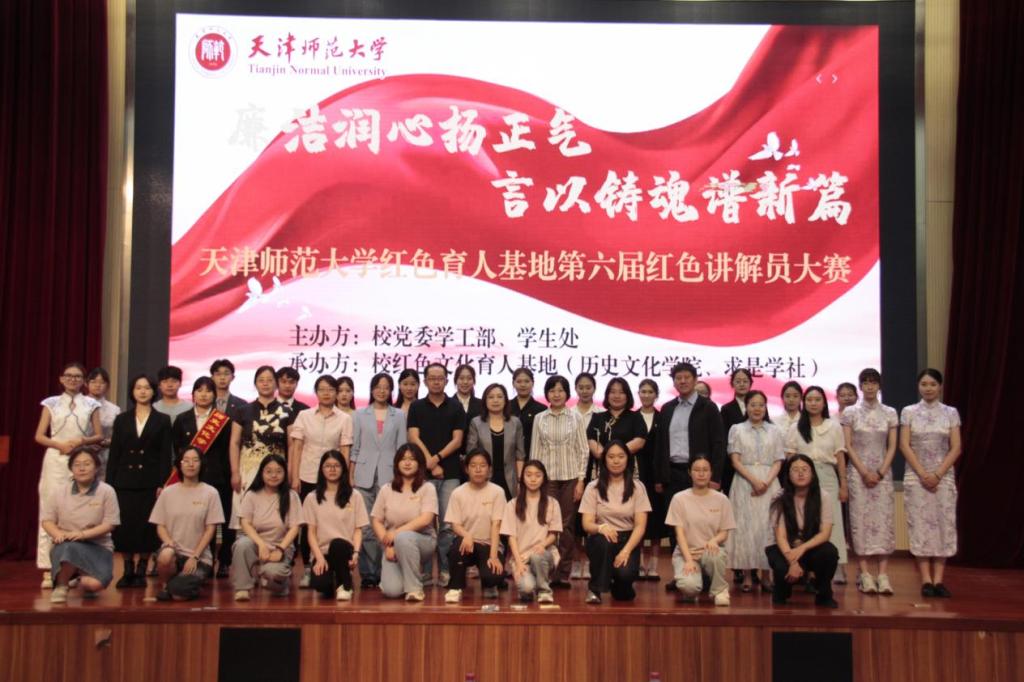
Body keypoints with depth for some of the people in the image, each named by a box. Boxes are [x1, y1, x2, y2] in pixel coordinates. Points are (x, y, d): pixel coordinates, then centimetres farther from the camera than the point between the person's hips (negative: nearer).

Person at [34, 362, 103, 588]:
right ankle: (49, 569, -3)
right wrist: (59, 444, -10)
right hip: (56, 460, 0)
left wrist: (82, 441, -10)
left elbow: (99, 436, 8)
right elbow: (39, 436, 6)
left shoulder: (90, 405, 9)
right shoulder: (52, 403, 9)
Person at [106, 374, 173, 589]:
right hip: (125, 481, 2)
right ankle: (127, 571, 11)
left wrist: (162, 484, -8)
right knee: (124, 525, 0)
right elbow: (114, 453, 8)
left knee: (146, 526, 0)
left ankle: (141, 571, 9)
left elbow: (166, 455, 0)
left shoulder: (162, 420, 4)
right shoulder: (122, 419, 9)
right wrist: (109, 482, 1)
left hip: (150, 481, -2)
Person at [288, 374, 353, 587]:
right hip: (307, 477, 1)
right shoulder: (304, 416, 5)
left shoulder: (345, 419, 2)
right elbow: (296, 447, 3)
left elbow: (345, 451, 0)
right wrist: (294, 477, -3)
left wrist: (345, 479, -4)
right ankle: (307, 569, 12)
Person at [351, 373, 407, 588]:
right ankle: (367, 573, 6)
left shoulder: (399, 415, 7)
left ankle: (384, 571, 6)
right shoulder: (360, 415, 8)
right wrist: (350, 476, 3)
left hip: (389, 475, 0)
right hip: (364, 475, 0)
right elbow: (355, 448, 8)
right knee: (365, 526, -1)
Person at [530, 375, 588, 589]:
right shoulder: (539, 419, 7)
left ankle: (563, 573, 7)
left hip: (570, 477, 0)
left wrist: (581, 480, -3)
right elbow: (535, 451, 8)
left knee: (567, 525, 1)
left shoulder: (576, 417, 3)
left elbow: (583, 451, 3)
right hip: (547, 477, 1)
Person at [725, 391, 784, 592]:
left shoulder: (775, 431, 11)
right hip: (744, 483, -1)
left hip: (769, 483, 1)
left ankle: (766, 574, 3)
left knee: (767, 527, -2)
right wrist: (754, 480, -13)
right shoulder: (737, 430, 8)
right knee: (745, 526, -3)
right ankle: (747, 575, 0)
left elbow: (778, 462, 5)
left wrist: (766, 482, -11)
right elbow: (735, 461, 0)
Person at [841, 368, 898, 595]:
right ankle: (865, 574, -4)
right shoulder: (850, 412, 3)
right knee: (860, 519, -4)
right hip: (857, 472, -1)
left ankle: (883, 574, -5)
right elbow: (848, 446, -1)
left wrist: (880, 473, -7)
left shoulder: (890, 413, 7)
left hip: (882, 473, 1)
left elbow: (892, 447, 4)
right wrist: (865, 472, -9)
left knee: (883, 518, -4)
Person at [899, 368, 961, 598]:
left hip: (944, 475, 1)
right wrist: (923, 474, -11)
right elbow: (904, 445, -2)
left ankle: (938, 580, 2)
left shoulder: (950, 413, 5)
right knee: (920, 525, -3)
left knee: (943, 524, -2)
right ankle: (926, 580, -1)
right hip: (916, 476, -1)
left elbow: (956, 448, 0)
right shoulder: (909, 412, 4)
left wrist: (938, 474, -11)